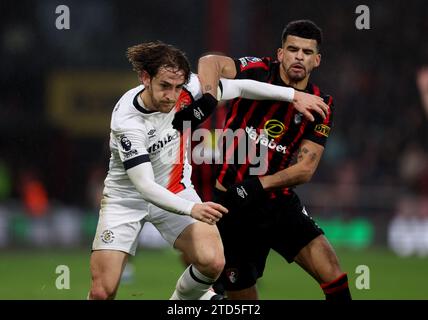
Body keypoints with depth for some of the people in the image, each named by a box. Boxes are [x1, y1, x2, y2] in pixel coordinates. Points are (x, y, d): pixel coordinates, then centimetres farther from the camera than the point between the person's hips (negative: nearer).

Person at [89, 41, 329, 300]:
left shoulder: (187, 87, -17)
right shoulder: (126, 120, -29)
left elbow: (239, 87, 0)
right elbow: (145, 186, -34)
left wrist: (293, 95, -1)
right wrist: (191, 209, -48)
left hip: (175, 191, 4)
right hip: (126, 196, -3)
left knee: (213, 262, -20)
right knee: (102, 291, -14)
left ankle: (184, 298, 11)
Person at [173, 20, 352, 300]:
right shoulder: (260, 72, -9)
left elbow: (306, 168, -6)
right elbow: (211, 63, -26)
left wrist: (260, 184, -19)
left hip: (279, 202, 3)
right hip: (230, 203, -3)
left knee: (333, 275, -13)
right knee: (244, 299, 2)